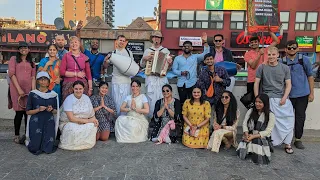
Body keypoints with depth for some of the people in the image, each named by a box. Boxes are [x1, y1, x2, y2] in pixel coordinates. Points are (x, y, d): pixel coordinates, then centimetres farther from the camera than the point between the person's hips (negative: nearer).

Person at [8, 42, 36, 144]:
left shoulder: (31, 63, 19)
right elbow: (11, 74, -2)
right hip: (16, 89, -3)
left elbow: (33, 77, 11)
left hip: (28, 90, 3)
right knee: (19, 112, -2)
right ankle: (17, 135, 10)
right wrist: (19, 89, -11)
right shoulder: (14, 59, 8)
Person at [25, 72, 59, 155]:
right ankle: (28, 140, 28)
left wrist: (51, 110, -11)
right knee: (35, 148, -6)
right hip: (36, 123, -1)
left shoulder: (53, 95, 5)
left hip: (49, 122, 1)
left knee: (48, 149, -8)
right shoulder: (32, 94, 0)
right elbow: (28, 111, 2)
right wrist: (38, 110, -15)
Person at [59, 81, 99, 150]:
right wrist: (87, 120, -20)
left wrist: (94, 119, -22)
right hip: (68, 123, -4)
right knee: (74, 130, -36)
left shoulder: (86, 98, 3)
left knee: (93, 126, -25)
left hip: (84, 123, 4)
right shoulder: (69, 99, -14)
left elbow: (92, 113, 1)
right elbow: (71, 118, -20)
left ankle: (87, 143, -4)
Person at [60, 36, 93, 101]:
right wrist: (76, 74, -8)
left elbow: (89, 74, 7)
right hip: (69, 84, 0)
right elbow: (62, 72, -1)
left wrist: (90, 88, 2)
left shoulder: (85, 57, 8)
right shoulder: (66, 56, 6)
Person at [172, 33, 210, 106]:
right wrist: (181, 73, -12)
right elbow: (174, 69, 7)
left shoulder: (195, 57, 9)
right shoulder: (177, 58, 11)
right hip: (181, 84, 1)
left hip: (192, 84, -1)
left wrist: (205, 42, -13)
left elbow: (206, 53, -2)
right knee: (182, 102, 5)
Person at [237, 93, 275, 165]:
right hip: (249, 136, 3)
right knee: (241, 153, -21)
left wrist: (254, 136, -17)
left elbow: (267, 131, -8)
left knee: (258, 158, -26)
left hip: (262, 138, -2)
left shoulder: (271, 115, -3)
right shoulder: (250, 111, 10)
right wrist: (246, 134, -14)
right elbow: (244, 124, 5)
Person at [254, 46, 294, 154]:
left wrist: (284, 98, -8)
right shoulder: (262, 67, 4)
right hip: (267, 99, -1)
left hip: (281, 99, 1)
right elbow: (256, 83, 4)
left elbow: (288, 85, 6)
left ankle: (287, 143, 11)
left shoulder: (285, 68, 7)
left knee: (288, 120, -3)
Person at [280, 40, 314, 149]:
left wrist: (311, 93, 2)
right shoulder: (282, 62, 1)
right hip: (288, 95, 0)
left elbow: (310, 76, 6)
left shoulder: (304, 60, 1)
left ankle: (298, 139, 21)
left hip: (302, 94, 0)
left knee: (300, 117, 8)